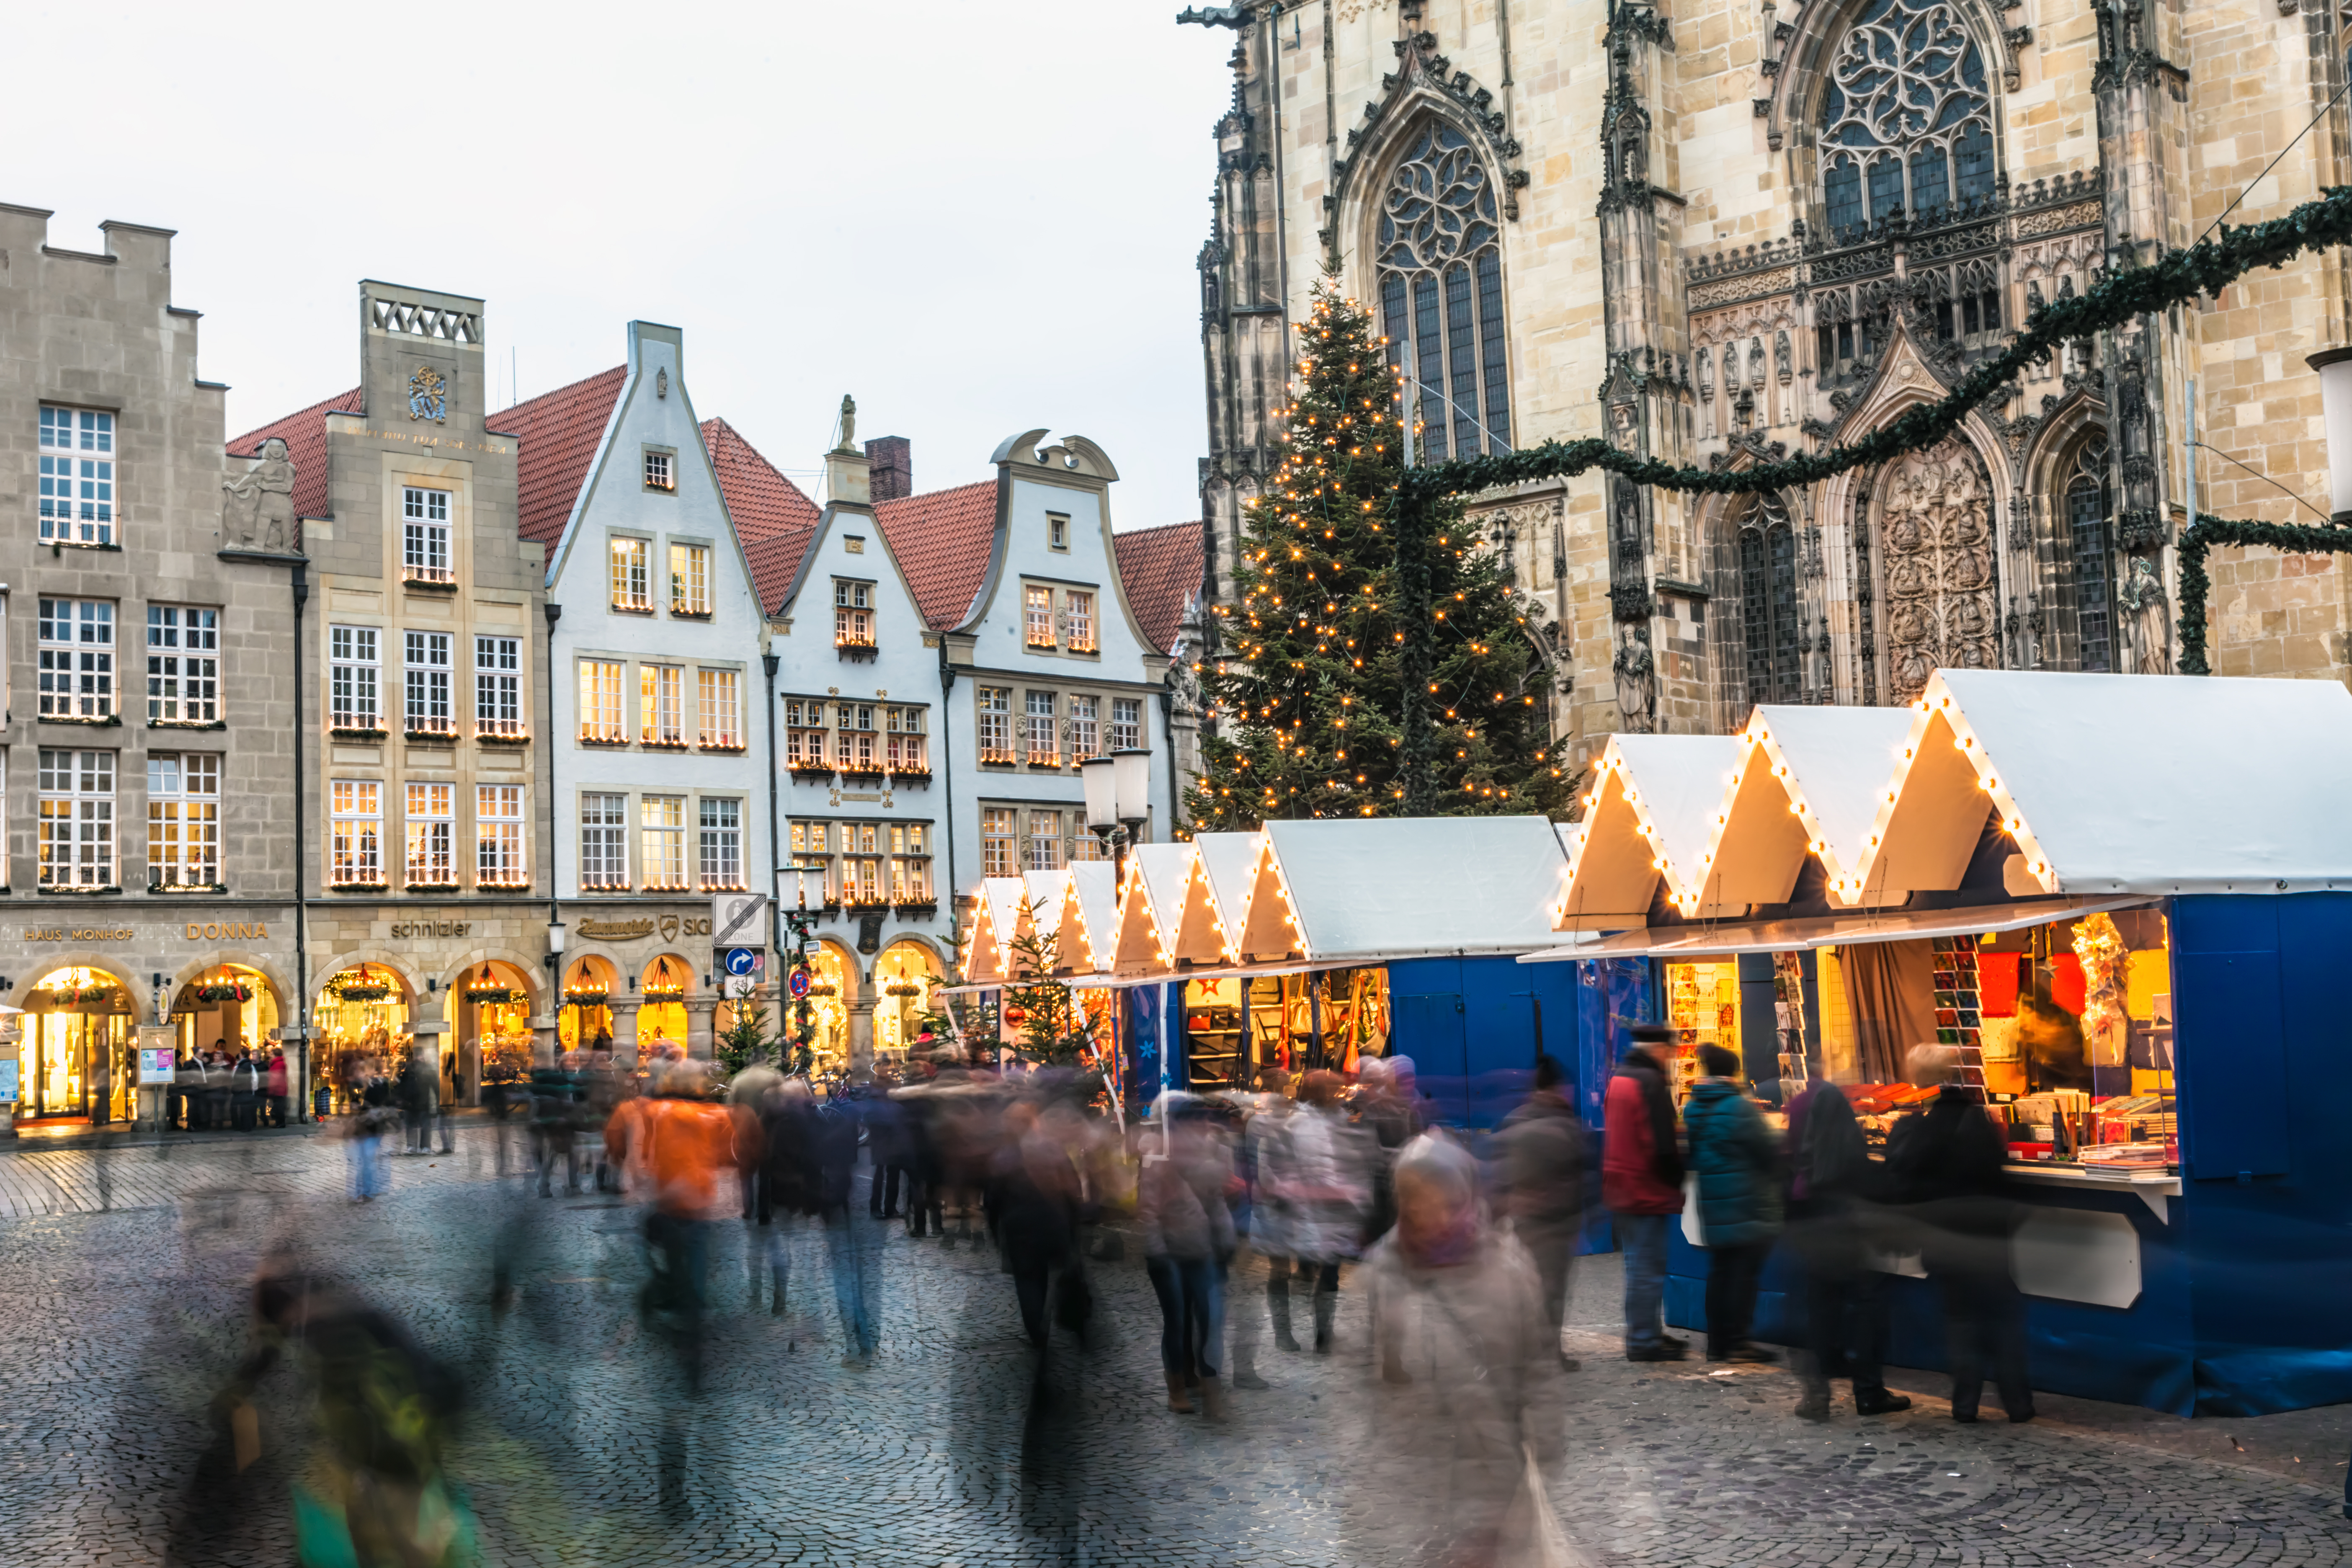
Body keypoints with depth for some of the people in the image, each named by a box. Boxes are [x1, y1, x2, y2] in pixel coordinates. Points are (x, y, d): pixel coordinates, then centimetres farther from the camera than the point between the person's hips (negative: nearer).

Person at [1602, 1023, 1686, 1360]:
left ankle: (1646, 1333, 24)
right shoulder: (1649, 1082, -16)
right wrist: (1676, 1181, -8)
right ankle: (1644, 1341, -1)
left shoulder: (1618, 1079, 13)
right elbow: (1662, 1144, -20)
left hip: (1621, 1190, 9)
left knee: (1639, 1265, 17)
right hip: (1648, 1191, -9)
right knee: (1649, 1267, -4)